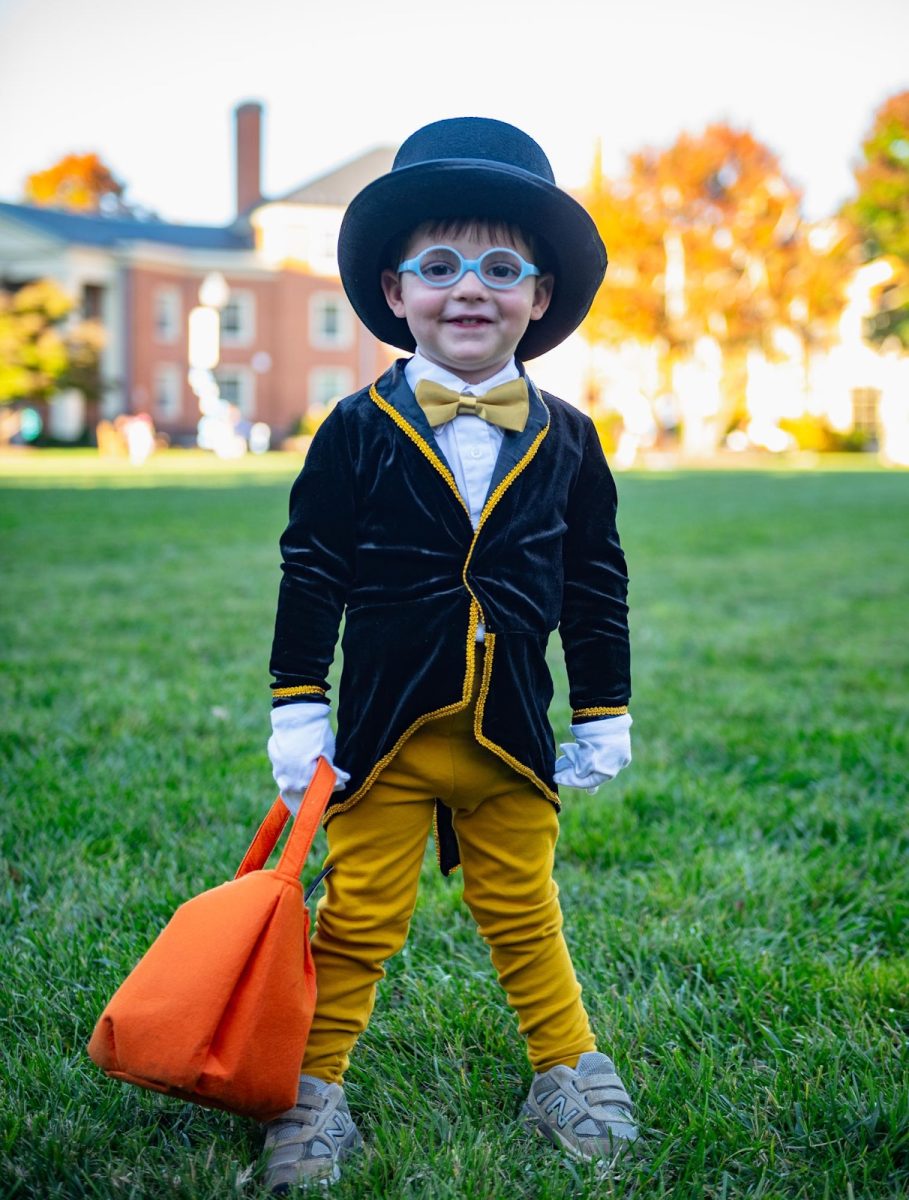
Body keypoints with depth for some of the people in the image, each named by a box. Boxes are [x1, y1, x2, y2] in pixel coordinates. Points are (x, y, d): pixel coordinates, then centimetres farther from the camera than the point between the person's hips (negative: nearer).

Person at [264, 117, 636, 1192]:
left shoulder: (565, 440, 1)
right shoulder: (359, 432, -6)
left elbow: (596, 584, 8)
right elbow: (311, 572, -3)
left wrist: (604, 717, 9)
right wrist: (297, 710, -4)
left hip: (511, 732, 2)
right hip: (386, 726, -2)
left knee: (523, 913, 16)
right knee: (358, 918, 8)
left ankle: (567, 1069, 33)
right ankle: (312, 1082, 23)